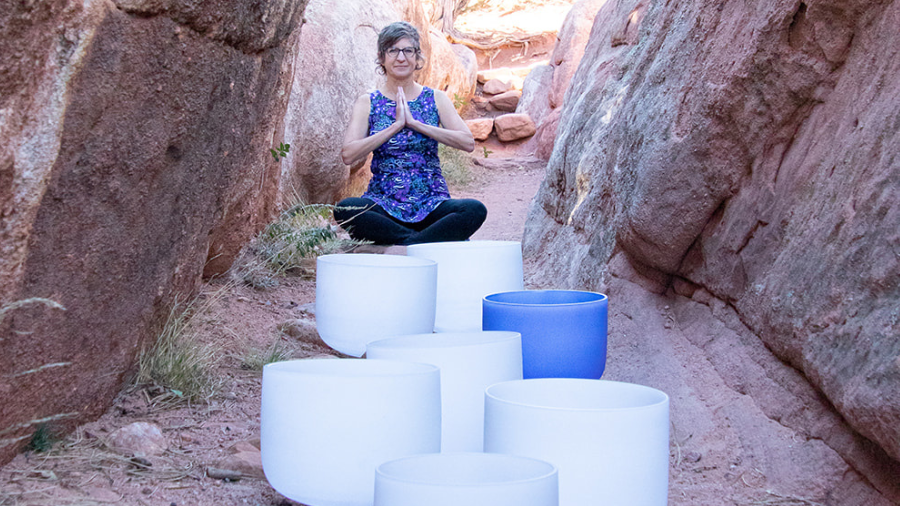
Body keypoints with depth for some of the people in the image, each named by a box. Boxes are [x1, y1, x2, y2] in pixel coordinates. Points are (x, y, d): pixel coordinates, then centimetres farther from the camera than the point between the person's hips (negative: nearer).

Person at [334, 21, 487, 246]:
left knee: (475, 210, -30)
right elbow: (348, 154, -8)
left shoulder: (436, 99, 9)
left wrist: (415, 123, -10)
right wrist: (395, 126, -12)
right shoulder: (368, 103, 7)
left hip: (431, 204, 0)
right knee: (345, 209, -33)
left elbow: (468, 143, -5)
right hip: (383, 203, 0)